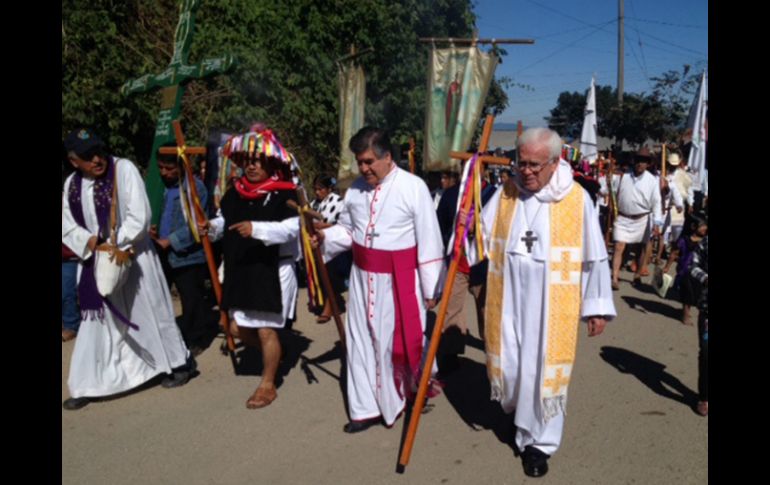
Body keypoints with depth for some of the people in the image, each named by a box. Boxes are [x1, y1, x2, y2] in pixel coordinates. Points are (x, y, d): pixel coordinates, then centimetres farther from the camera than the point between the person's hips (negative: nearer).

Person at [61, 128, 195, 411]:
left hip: (134, 258, -4)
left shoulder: (124, 169, -13)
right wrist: (89, 242, -15)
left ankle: (180, 364, 26)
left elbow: (139, 217, -17)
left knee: (151, 314, 7)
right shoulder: (72, 184, 3)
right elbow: (68, 226, 4)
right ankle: (87, 386, 21)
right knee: (96, 323, 10)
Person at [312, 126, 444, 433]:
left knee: (401, 339, 7)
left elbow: (429, 241, -11)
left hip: (399, 279, -5)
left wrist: (430, 288, -9)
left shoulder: (413, 187, -13)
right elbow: (347, 229, 12)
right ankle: (367, 408, 25)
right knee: (362, 340, 11)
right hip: (363, 276, 5)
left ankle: (417, 388, 34)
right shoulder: (355, 188, 2)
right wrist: (326, 237, -10)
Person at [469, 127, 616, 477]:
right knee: (508, 366, 11)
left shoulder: (577, 199, -7)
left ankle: (539, 441, 23)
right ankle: (517, 406, 43)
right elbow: (480, 236, 4)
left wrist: (597, 305, 0)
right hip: (507, 302, 3)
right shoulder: (505, 193, 1)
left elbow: (594, 256, -2)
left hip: (551, 306, -2)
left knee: (543, 372, 5)